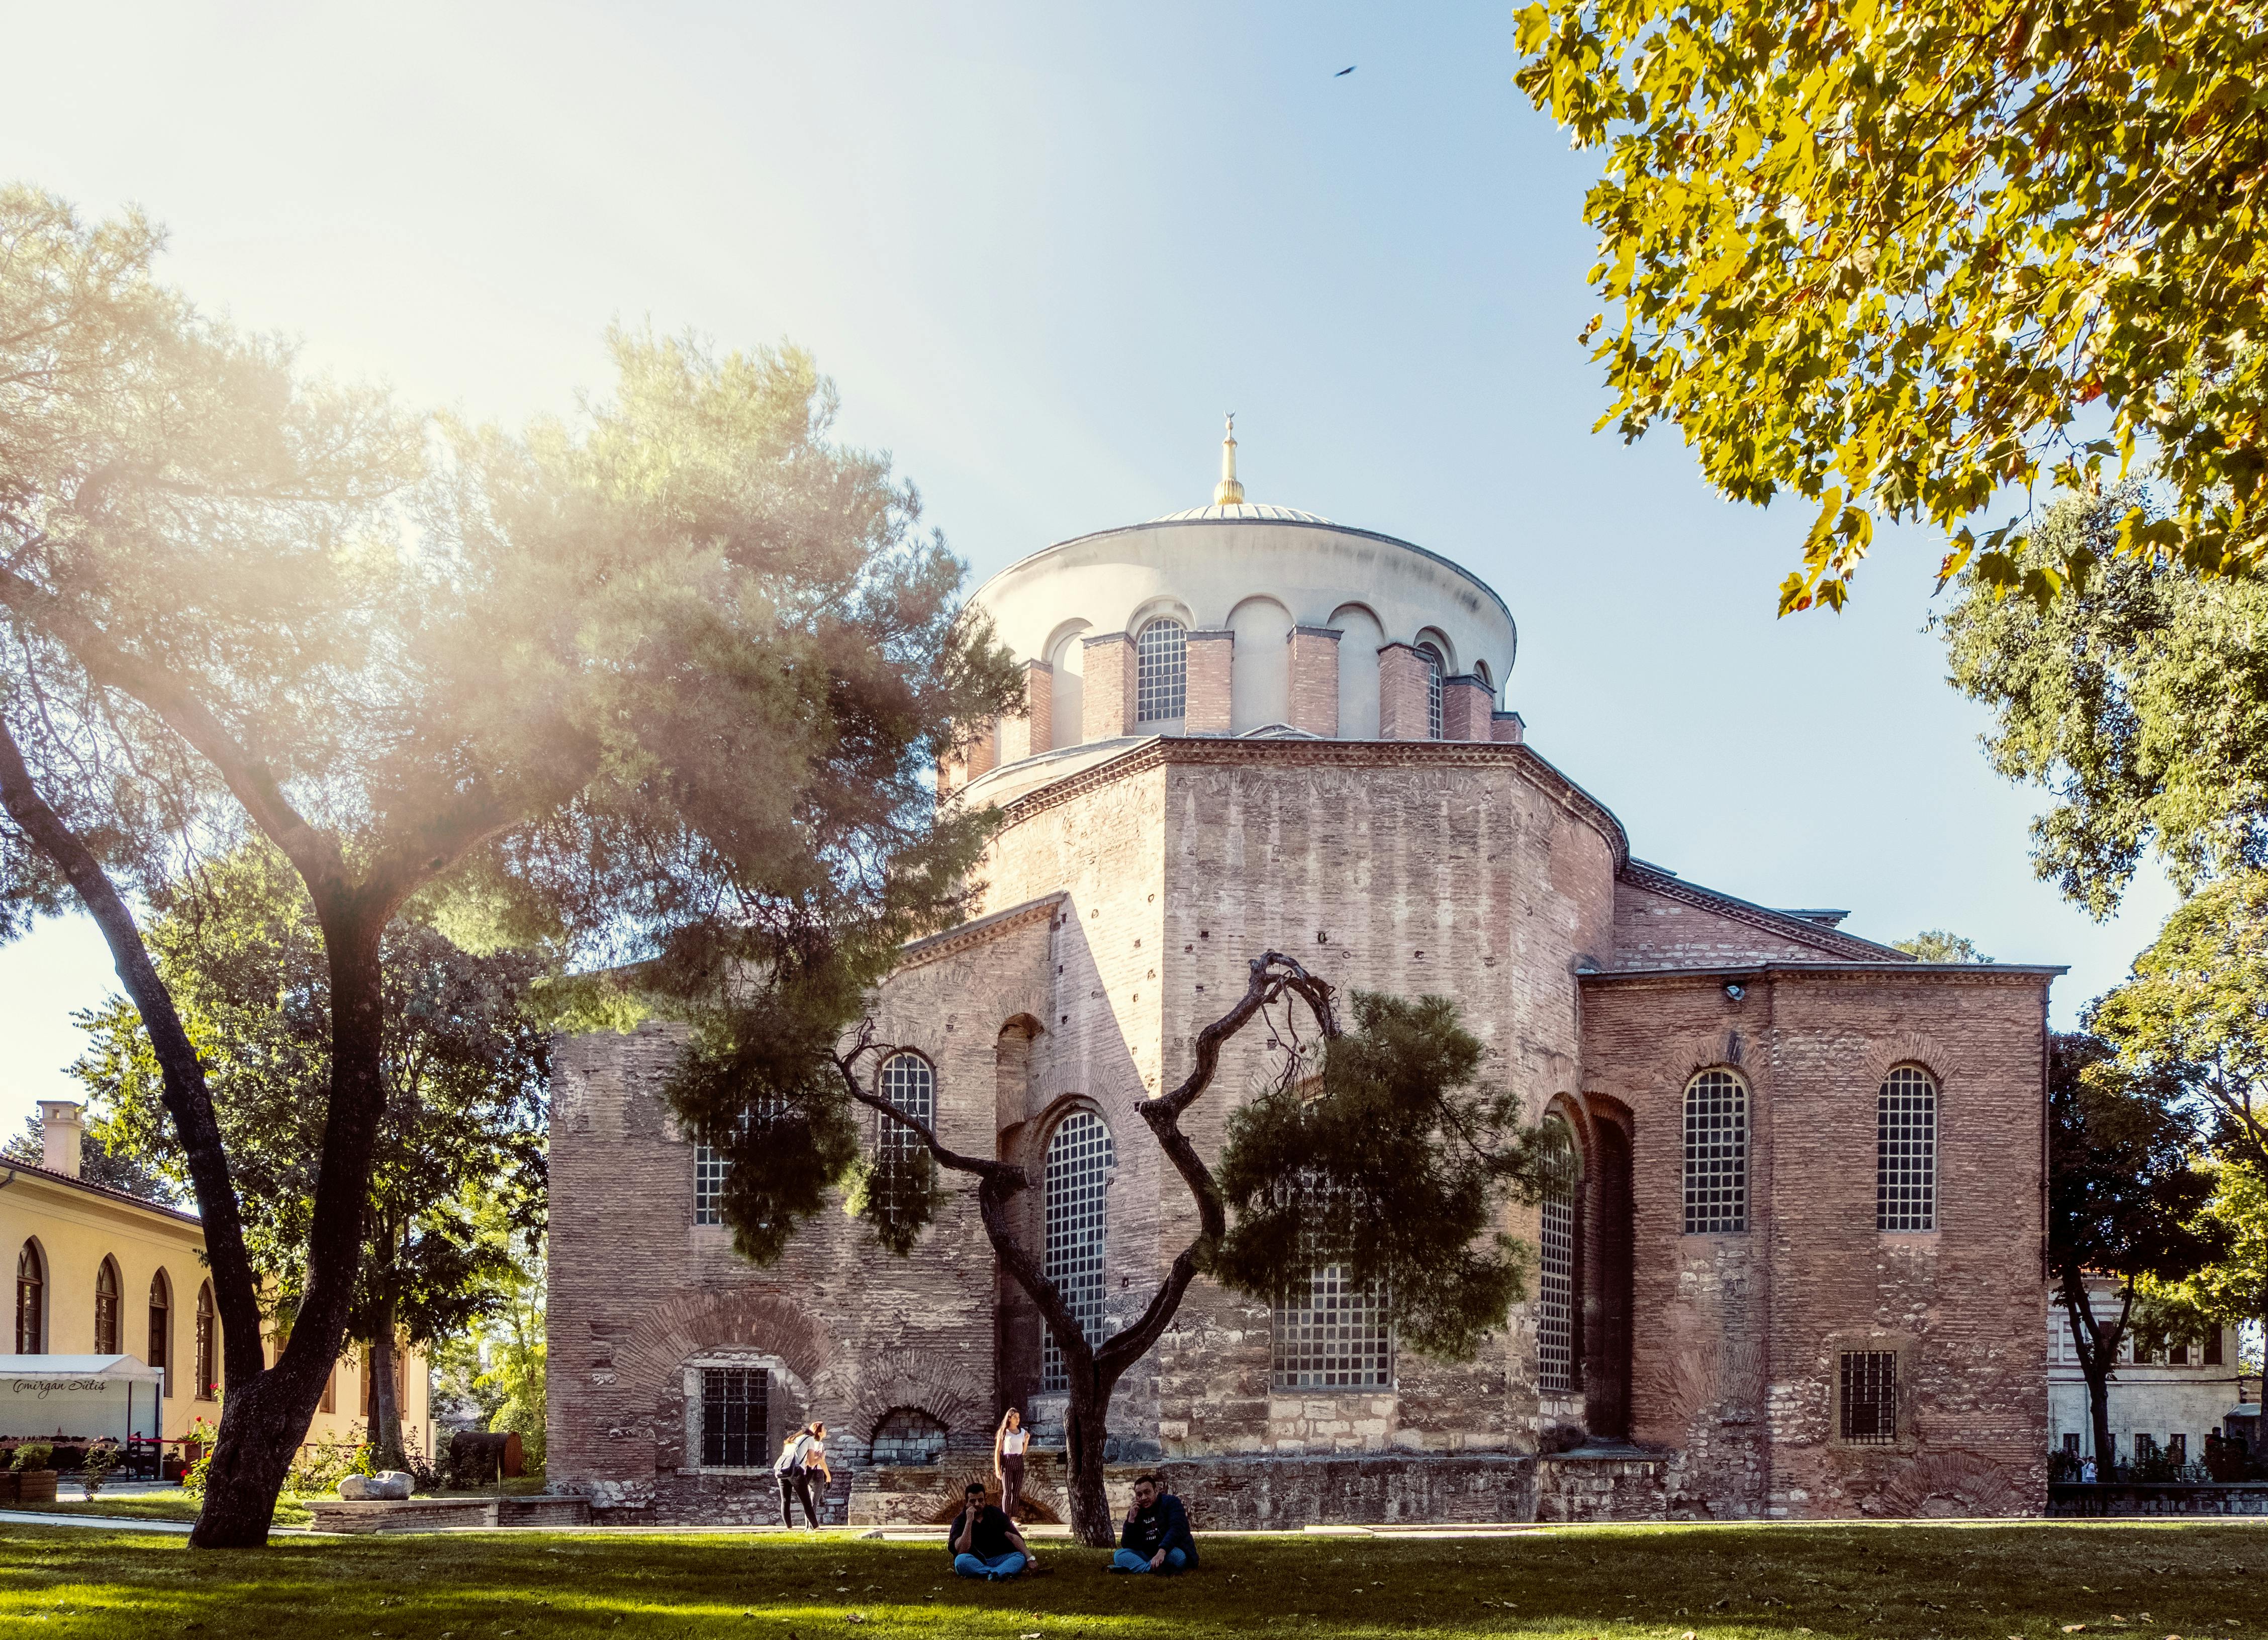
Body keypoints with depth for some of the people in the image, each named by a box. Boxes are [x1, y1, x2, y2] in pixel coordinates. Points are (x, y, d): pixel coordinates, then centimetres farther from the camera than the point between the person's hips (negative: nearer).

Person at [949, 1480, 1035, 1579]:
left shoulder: (995, 1513, 3)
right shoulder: (960, 1521, -4)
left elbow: (1013, 1537, -8)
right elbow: (962, 1551, -19)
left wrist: (1030, 1557, -22)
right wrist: (969, 1521, -25)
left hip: (997, 1559, 3)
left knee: (1021, 1557, -24)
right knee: (961, 1560, -34)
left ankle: (992, 1574, -51)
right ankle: (1003, 1573, -44)